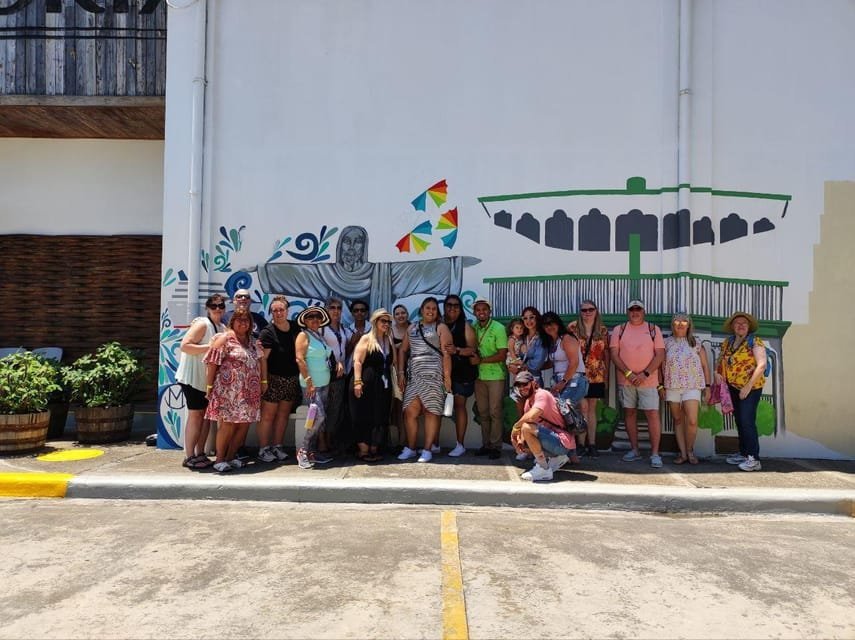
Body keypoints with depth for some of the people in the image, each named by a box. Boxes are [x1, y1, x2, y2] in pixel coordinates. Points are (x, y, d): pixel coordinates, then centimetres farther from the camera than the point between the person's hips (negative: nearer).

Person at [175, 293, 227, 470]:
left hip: (209, 379, 8)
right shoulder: (202, 324, -14)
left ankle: (200, 454, 20)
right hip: (194, 378, -8)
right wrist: (210, 346, -26)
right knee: (195, 414, -4)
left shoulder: (223, 328, 10)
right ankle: (189, 457, 4)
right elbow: (185, 346, -23)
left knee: (206, 414, 10)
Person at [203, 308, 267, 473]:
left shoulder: (253, 341, 16)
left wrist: (264, 381, 10)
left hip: (249, 392, 7)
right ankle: (219, 460, 8)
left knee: (244, 424, 6)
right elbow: (212, 363, -8)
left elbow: (262, 360, 17)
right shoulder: (225, 338, -4)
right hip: (228, 390, -6)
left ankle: (231, 456, 20)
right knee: (228, 424, -6)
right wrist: (209, 385, -10)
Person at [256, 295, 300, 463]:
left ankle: (277, 447, 20)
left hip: (292, 379, 5)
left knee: (283, 414, 10)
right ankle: (263, 449, 8)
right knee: (268, 415, -2)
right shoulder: (267, 332, -9)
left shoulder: (295, 328, 7)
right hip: (273, 379, -5)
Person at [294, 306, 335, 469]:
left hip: (324, 383, 7)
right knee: (319, 416, -16)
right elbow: (300, 359, -13)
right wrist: (309, 382, -18)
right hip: (311, 384, -7)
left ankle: (313, 451, 15)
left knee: (321, 419, 7)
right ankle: (303, 451, -4)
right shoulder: (303, 335, -4)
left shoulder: (321, 337, 16)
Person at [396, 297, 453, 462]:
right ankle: (410, 448, 11)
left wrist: (447, 376, -11)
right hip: (414, 375, 4)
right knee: (410, 411, -2)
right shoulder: (412, 327, 17)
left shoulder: (441, 328, 4)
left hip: (433, 375, -4)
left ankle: (427, 450, 5)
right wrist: (401, 372, 9)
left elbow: (446, 354, -4)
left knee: (431, 411, -3)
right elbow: (402, 350, 17)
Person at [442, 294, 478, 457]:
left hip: (461, 371, -3)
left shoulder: (465, 326, 2)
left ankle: (460, 445, 6)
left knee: (459, 404, 0)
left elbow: (472, 349, -4)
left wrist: (457, 350, -20)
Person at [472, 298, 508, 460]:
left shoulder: (498, 328, -8)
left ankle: (496, 446, 6)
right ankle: (486, 444, 19)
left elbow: (502, 355, -12)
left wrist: (481, 360, -15)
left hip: (496, 376, -5)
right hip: (479, 375, 5)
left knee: (495, 412, -1)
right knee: (483, 412, 9)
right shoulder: (474, 328, 7)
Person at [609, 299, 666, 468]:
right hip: (625, 380, 2)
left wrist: (644, 374, -13)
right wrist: (628, 373, -11)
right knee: (629, 413, 8)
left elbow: (660, 355, -2)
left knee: (653, 414, -5)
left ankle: (655, 453, 1)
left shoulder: (653, 329, 5)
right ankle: (634, 450, 19)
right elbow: (614, 354, 0)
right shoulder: (619, 330, 7)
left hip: (648, 380, -2)